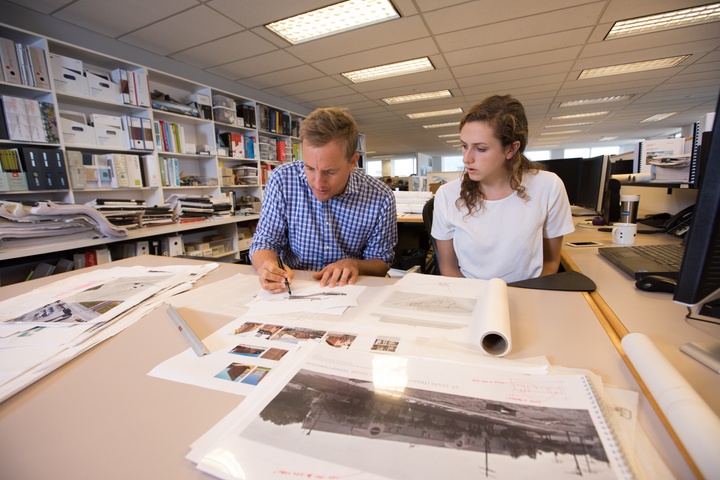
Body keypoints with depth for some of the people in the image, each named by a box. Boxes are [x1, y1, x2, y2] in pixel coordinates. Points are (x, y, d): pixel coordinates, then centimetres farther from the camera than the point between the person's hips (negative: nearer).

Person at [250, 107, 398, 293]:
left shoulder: (381, 198, -12)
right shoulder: (282, 180, -11)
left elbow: (381, 263, -2)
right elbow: (264, 242, -3)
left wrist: (354, 264, -21)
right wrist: (266, 266, -24)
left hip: (348, 293, -1)